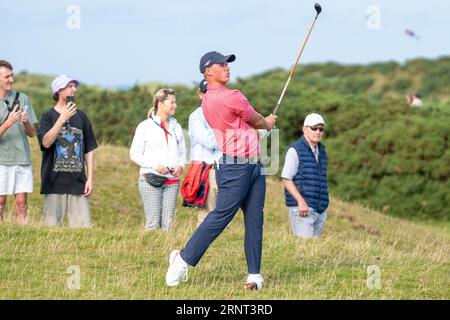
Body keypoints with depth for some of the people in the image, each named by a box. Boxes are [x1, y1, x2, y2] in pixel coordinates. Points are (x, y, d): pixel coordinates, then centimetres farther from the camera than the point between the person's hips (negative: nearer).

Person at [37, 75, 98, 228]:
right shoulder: (48, 116, 2)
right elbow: (46, 142, -15)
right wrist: (62, 119, -18)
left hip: (78, 183, 3)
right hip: (54, 183, -3)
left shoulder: (81, 117, 11)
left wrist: (90, 178, 6)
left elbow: (89, 150, 13)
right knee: (52, 228, -3)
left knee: (83, 227, -3)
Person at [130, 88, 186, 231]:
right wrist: (155, 165, -13)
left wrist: (181, 165, -1)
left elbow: (182, 152, 21)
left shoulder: (176, 127, 14)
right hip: (151, 179, -4)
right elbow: (134, 154, 0)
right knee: (153, 222, -9)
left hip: (172, 180, 4)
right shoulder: (145, 126, 1)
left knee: (168, 223, 0)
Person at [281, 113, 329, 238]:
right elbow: (286, 179, -9)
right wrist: (301, 201, -18)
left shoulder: (321, 152, 17)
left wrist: (323, 206, 17)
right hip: (301, 208, -7)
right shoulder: (295, 150, -4)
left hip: (320, 210, 7)